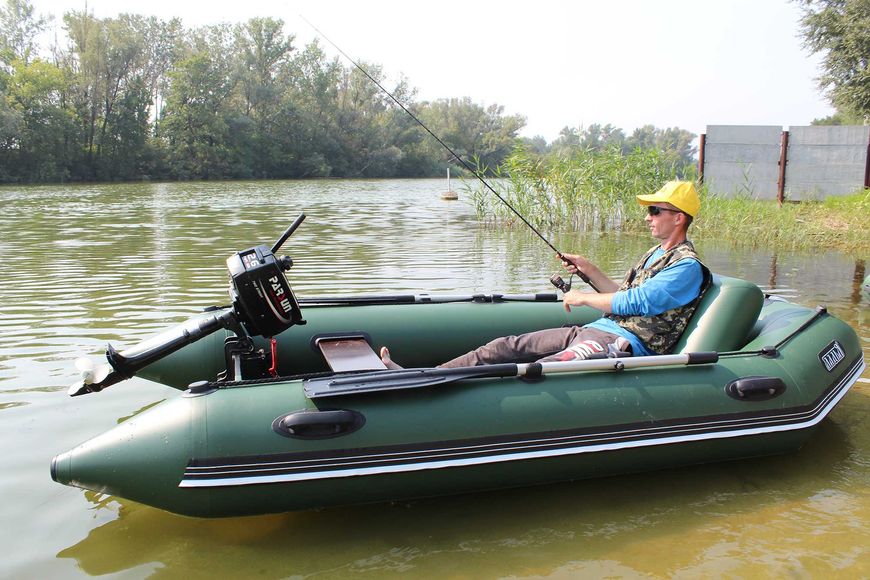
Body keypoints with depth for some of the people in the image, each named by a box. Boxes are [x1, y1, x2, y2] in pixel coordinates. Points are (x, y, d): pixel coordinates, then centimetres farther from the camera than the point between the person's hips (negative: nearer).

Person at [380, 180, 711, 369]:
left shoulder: (687, 266, -6)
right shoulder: (655, 254, 24)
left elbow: (634, 302, -17)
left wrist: (583, 298, -7)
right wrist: (588, 270, 17)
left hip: (622, 343, -8)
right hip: (593, 331, 9)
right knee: (505, 348, -6)